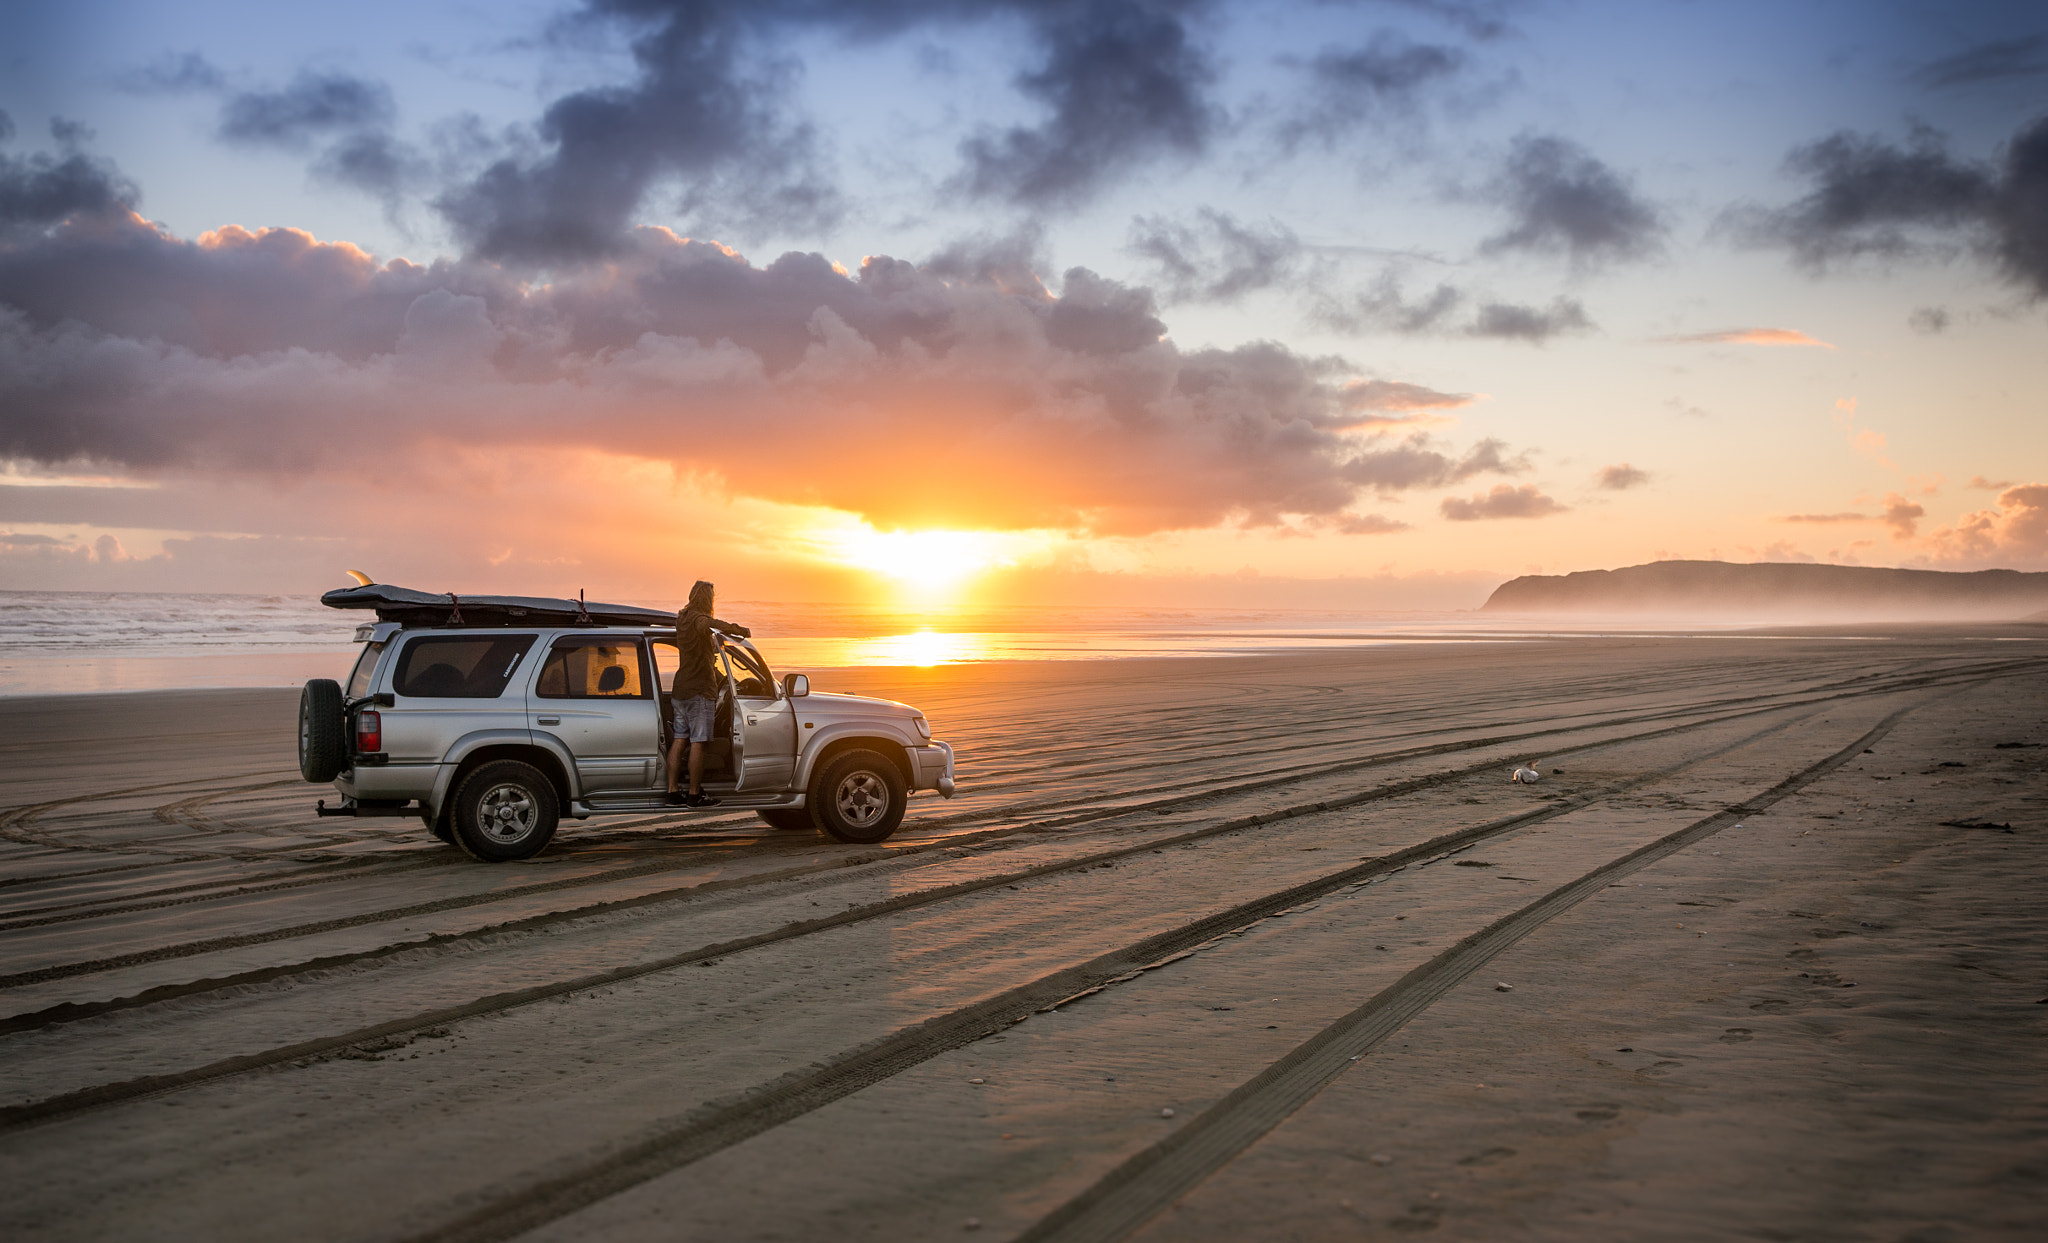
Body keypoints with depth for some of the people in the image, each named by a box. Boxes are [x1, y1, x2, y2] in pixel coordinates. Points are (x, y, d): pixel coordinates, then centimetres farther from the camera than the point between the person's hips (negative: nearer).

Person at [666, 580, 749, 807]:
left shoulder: (682, 617, 14)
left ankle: (672, 790, 10)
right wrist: (738, 630, -35)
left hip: (680, 691, 9)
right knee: (698, 743, -5)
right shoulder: (697, 618, -15)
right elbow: (708, 624, -39)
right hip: (699, 691, -9)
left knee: (679, 739, 10)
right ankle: (694, 794, -3)